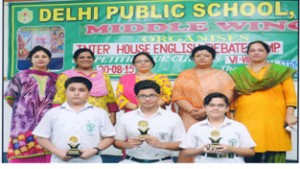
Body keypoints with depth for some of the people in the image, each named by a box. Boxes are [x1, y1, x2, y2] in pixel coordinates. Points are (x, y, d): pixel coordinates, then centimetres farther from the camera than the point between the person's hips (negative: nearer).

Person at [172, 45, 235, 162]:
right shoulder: (184, 75, 13)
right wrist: (191, 110, -12)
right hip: (190, 118, 1)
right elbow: (177, 96, 4)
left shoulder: (222, 75, 10)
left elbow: (227, 96, -2)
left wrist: (206, 110, -13)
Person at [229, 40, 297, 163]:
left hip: (274, 121, 0)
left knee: (273, 156, -1)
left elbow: (290, 95, 3)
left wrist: (290, 115, -7)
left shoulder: (281, 71, 10)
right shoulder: (237, 74, 13)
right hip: (246, 121, 1)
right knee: (249, 158, -2)